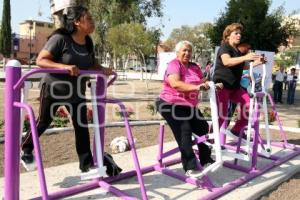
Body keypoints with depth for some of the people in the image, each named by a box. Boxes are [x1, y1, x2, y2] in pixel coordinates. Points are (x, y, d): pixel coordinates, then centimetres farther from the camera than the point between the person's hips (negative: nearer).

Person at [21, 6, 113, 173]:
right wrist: (64, 66, -38)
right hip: (53, 89, -5)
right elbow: (40, 60, -24)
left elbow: (92, 65, 11)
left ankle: (87, 163, 14)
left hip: (77, 92, 5)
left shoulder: (88, 43, -1)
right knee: (43, 123, 10)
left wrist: (103, 70, -10)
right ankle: (26, 150, 38)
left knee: (82, 126, 3)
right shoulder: (60, 38, -21)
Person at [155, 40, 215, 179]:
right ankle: (190, 168, -17)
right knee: (184, 131, -21)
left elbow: (203, 82, 8)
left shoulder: (194, 67, 11)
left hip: (189, 106, 8)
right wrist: (196, 87, -40)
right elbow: (175, 84, -31)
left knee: (204, 129, 9)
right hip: (171, 104, -8)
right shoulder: (174, 65, -14)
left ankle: (205, 159, 28)